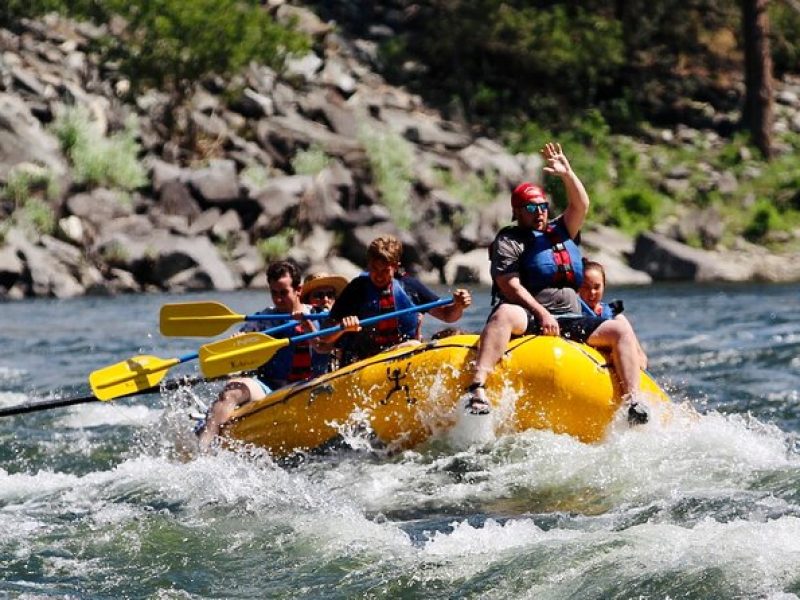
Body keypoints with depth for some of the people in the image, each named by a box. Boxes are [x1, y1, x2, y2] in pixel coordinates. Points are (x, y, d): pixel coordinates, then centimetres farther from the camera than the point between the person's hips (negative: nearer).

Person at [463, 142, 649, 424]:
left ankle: (632, 399, -26)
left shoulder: (560, 232, 23)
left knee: (621, 328, -15)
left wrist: (567, 174, -7)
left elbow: (580, 205, 8)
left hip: (570, 322, 6)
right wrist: (541, 314, -17)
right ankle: (476, 389, -56)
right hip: (529, 321, -6)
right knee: (505, 314, -40)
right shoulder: (509, 240, 6)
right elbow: (510, 286, -7)